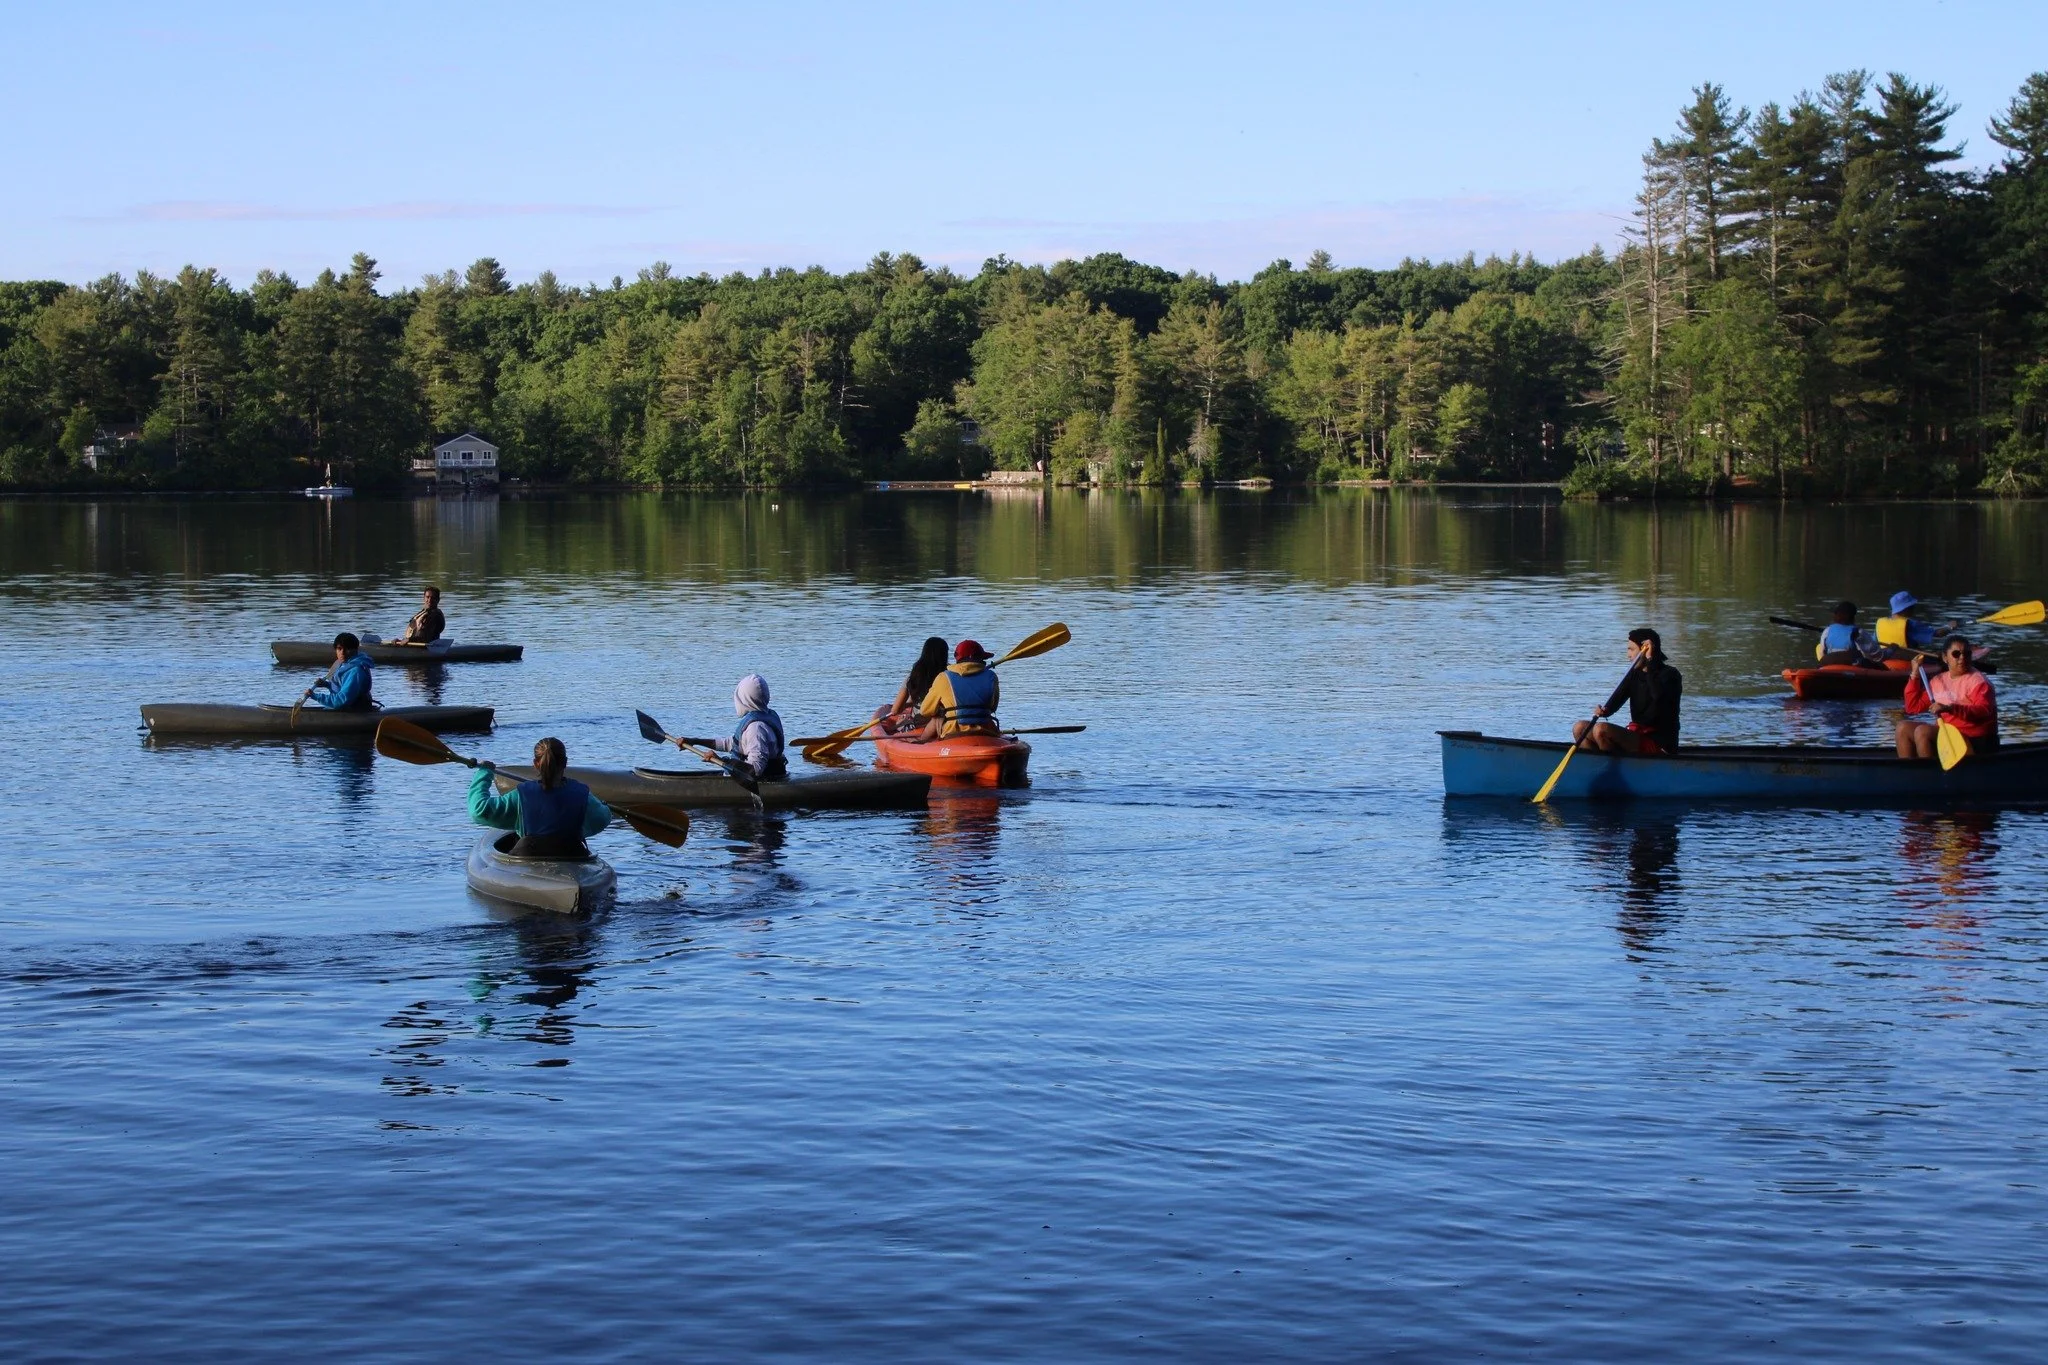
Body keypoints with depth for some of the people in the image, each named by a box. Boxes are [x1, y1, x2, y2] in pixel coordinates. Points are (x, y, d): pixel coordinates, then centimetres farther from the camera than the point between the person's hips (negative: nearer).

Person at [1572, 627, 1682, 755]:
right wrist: (1604, 711, -23)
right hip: (1637, 736, 8)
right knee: (1580, 729, 1)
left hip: (1659, 745, -8)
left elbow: (1658, 695, -31)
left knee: (1601, 730, -26)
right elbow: (1617, 699, 0)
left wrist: (1650, 660, -26)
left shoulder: (1670, 674, -9)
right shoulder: (1635, 674, 13)